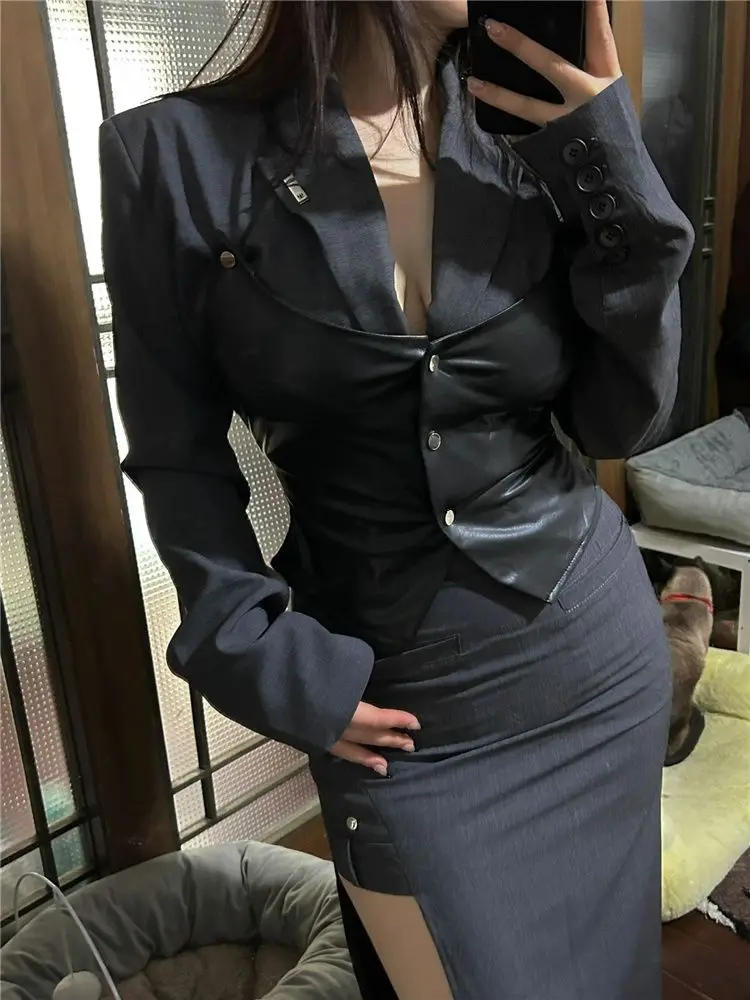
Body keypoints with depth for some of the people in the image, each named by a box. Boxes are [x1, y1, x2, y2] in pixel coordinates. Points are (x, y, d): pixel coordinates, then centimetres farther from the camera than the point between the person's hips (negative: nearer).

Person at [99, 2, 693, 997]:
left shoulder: (541, 141, -1)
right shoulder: (180, 153, -9)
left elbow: (622, 421, -3)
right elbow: (178, 456, -4)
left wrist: (615, 169, -11)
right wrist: (262, 657, -11)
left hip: (595, 648, 4)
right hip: (392, 695, -3)